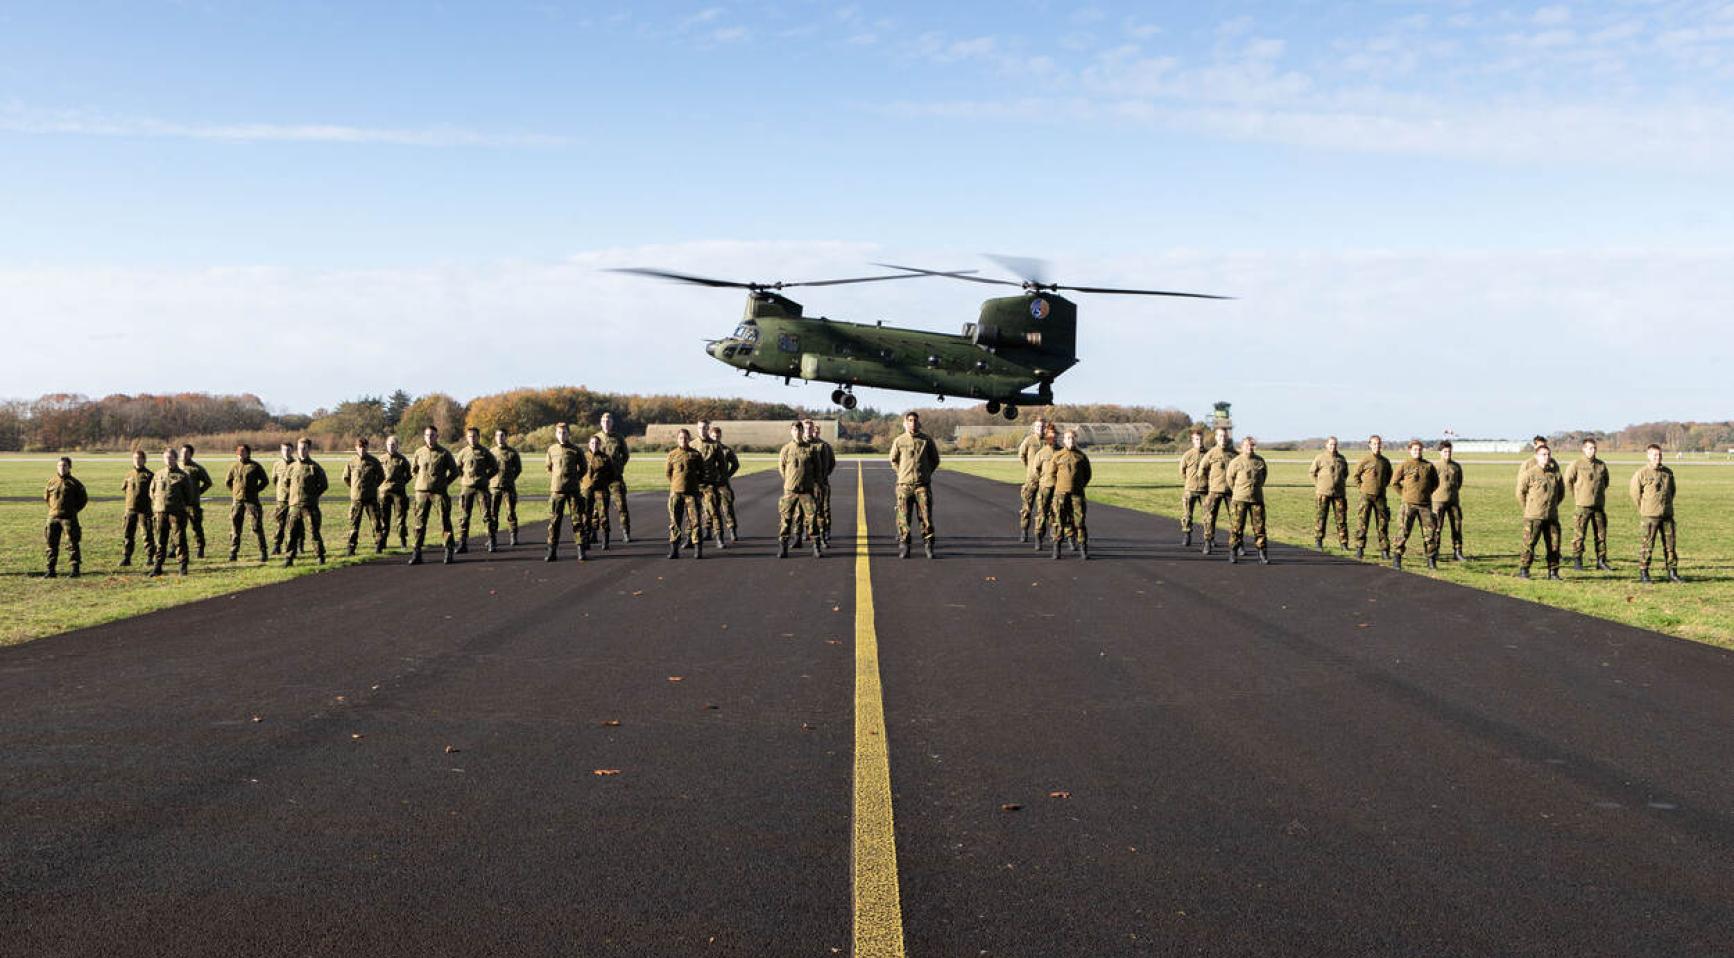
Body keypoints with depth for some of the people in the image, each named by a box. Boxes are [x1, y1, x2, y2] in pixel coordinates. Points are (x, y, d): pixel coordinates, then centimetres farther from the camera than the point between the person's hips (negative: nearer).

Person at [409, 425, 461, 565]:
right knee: (420, 522, 2)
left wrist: (445, 483, 2)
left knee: (445, 521, -2)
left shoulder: (444, 453, 1)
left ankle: (449, 551, 4)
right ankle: (416, 552, 6)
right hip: (421, 492, 2)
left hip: (439, 492, -2)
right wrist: (420, 482, 11)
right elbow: (413, 470, 22)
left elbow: (454, 471, 7)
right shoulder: (419, 453, 8)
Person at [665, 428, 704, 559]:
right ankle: (674, 550, 7)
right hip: (676, 492, 1)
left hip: (691, 492, -1)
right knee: (675, 521, 2)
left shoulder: (695, 454, 4)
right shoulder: (672, 455, 5)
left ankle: (698, 550, 1)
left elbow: (702, 472, 12)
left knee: (695, 520, -3)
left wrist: (694, 482, 10)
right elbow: (667, 472, 13)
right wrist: (675, 484, 13)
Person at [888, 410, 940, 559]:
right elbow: (893, 460, 18)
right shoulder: (898, 441, 3)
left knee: (926, 516, -3)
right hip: (904, 485, 0)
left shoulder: (927, 440, 4)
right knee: (903, 517, -1)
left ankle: (928, 545, 3)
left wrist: (926, 473, 12)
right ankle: (903, 546, 6)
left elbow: (935, 460, 15)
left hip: (923, 485, 0)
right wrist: (902, 473, 11)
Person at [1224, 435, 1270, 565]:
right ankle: (1233, 553, 9)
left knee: (1259, 526, 2)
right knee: (1237, 526, -1)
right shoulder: (1235, 462, -4)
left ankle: (1262, 554, 5)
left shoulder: (1260, 460, 6)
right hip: (1239, 499, -2)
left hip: (1257, 499, 2)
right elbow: (1230, 478, 7)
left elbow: (1265, 473, 22)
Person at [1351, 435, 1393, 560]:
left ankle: (1384, 550, 10)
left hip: (1380, 496, 3)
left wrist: (1383, 485, 11)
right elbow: (1355, 475, 3)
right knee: (1362, 522, -5)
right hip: (1366, 495, -3)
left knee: (1383, 523, 5)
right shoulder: (1365, 460, -4)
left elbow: (1389, 476, 23)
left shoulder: (1385, 461, 7)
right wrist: (1362, 487, 0)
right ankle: (1359, 549, 1)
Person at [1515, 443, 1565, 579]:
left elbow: (1561, 492, 21)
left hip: (1552, 516, 4)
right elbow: (1520, 492, 2)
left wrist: (1553, 506, 17)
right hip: (1534, 517, -4)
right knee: (1529, 543, -8)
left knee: (1554, 544, 4)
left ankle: (1553, 571, 12)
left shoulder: (1555, 473, 8)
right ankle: (1523, 570, -1)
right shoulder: (1529, 473, -5)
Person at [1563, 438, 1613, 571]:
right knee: (1580, 534, -3)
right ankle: (1577, 561, 4)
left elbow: (1606, 482, 22)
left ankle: (1601, 561, 12)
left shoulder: (1602, 465, 8)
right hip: (1582, 505, -4)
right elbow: (1568, 481, 2)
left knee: (1601, 534, 6)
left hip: (1599, 505, 4)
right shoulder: (1577, 465, -6)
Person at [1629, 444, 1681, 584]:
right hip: (1649, 516, -5)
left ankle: (1672, 573, 13)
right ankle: (1643, 573, 5)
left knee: (1670, 544, 7)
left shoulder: (1668, 472, 8)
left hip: (1667, 515, 5)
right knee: (1647, 544, -2)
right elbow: (1634, 491, 1)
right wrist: (1643, 508, 5)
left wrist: (1668, 504, 16)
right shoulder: (1642, 474, -7)